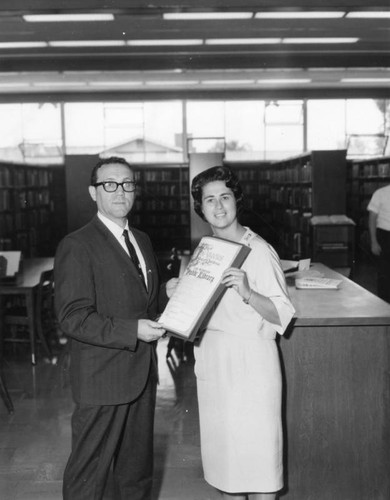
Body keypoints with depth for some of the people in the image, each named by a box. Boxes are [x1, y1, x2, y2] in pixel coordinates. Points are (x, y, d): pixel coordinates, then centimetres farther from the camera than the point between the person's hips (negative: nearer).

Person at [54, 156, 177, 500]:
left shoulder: (142, 240, 12)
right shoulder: (77, 246, -13)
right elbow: (73, 318, -19)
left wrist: (165, 293, 1)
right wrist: (132, 330, -26)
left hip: (143, 375, 8)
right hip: (103, 379, -7)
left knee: (138, 471, 21)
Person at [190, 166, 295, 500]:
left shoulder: (259, 251, -12)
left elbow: (282, 315, -16)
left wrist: (248, 293, -31)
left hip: (250, 363, -6)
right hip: (212, 362, 7)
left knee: (256, 454, 1)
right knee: (222, 451, 15)